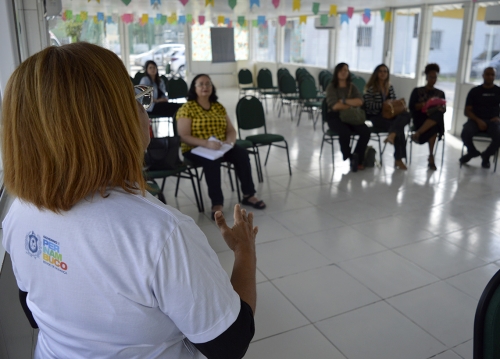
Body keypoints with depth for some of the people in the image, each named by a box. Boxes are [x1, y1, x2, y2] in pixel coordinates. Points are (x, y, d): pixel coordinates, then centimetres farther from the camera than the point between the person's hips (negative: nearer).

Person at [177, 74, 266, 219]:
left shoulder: (219, 107, 11)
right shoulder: (187, 108, -6)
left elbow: (231, 130, 11)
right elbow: (184, 137, -15)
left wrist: (230, 141, -14)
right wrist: (206, 143, -30)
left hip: (220, 147, 5)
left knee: (242, 154, -21)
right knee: (212, 161, -36)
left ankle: (248, 194, -11)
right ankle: (217, 203, -31)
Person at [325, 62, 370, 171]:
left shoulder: (352, 87, 12)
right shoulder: (331, 87, -1)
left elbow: (360, 102, -5)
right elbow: (335, 106, -14)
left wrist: (344, 101, -13)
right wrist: (351, 105, -3)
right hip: (335, 117, -4)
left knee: (366, 131, -23)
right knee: (345, 132, -36)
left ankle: (357, 159, -12)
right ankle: (348, 157, -8)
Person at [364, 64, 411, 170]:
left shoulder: (390, 88, 19)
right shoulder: (371, 88, 1)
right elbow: (369, 105, -9)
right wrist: (384, 104, -19)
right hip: (377, 117, -5)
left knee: (406, 115, -30)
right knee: (399, 128, -30)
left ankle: (391, 135, -53)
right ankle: (398, 159, -27)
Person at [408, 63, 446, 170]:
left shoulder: (440, 93, 18)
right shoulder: (417, 91, 10)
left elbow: (443, 110, 9)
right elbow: (411, 107, 0)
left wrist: (441, 107, -16)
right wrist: (424, 104, -18)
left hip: (436, 120, 2)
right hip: (420, 119, -2)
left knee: (437, 114, -40)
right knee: (433, 128, -40)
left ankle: (417, 133, -37)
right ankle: (431, 157, -33)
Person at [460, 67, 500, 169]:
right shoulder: (475, 91, 6)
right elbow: (467, 111, 1)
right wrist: (478, 120, -15)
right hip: (475, 120, 0)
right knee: (465, 133, -33)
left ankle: (486, 155, 3)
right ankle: (472, 152, 4)